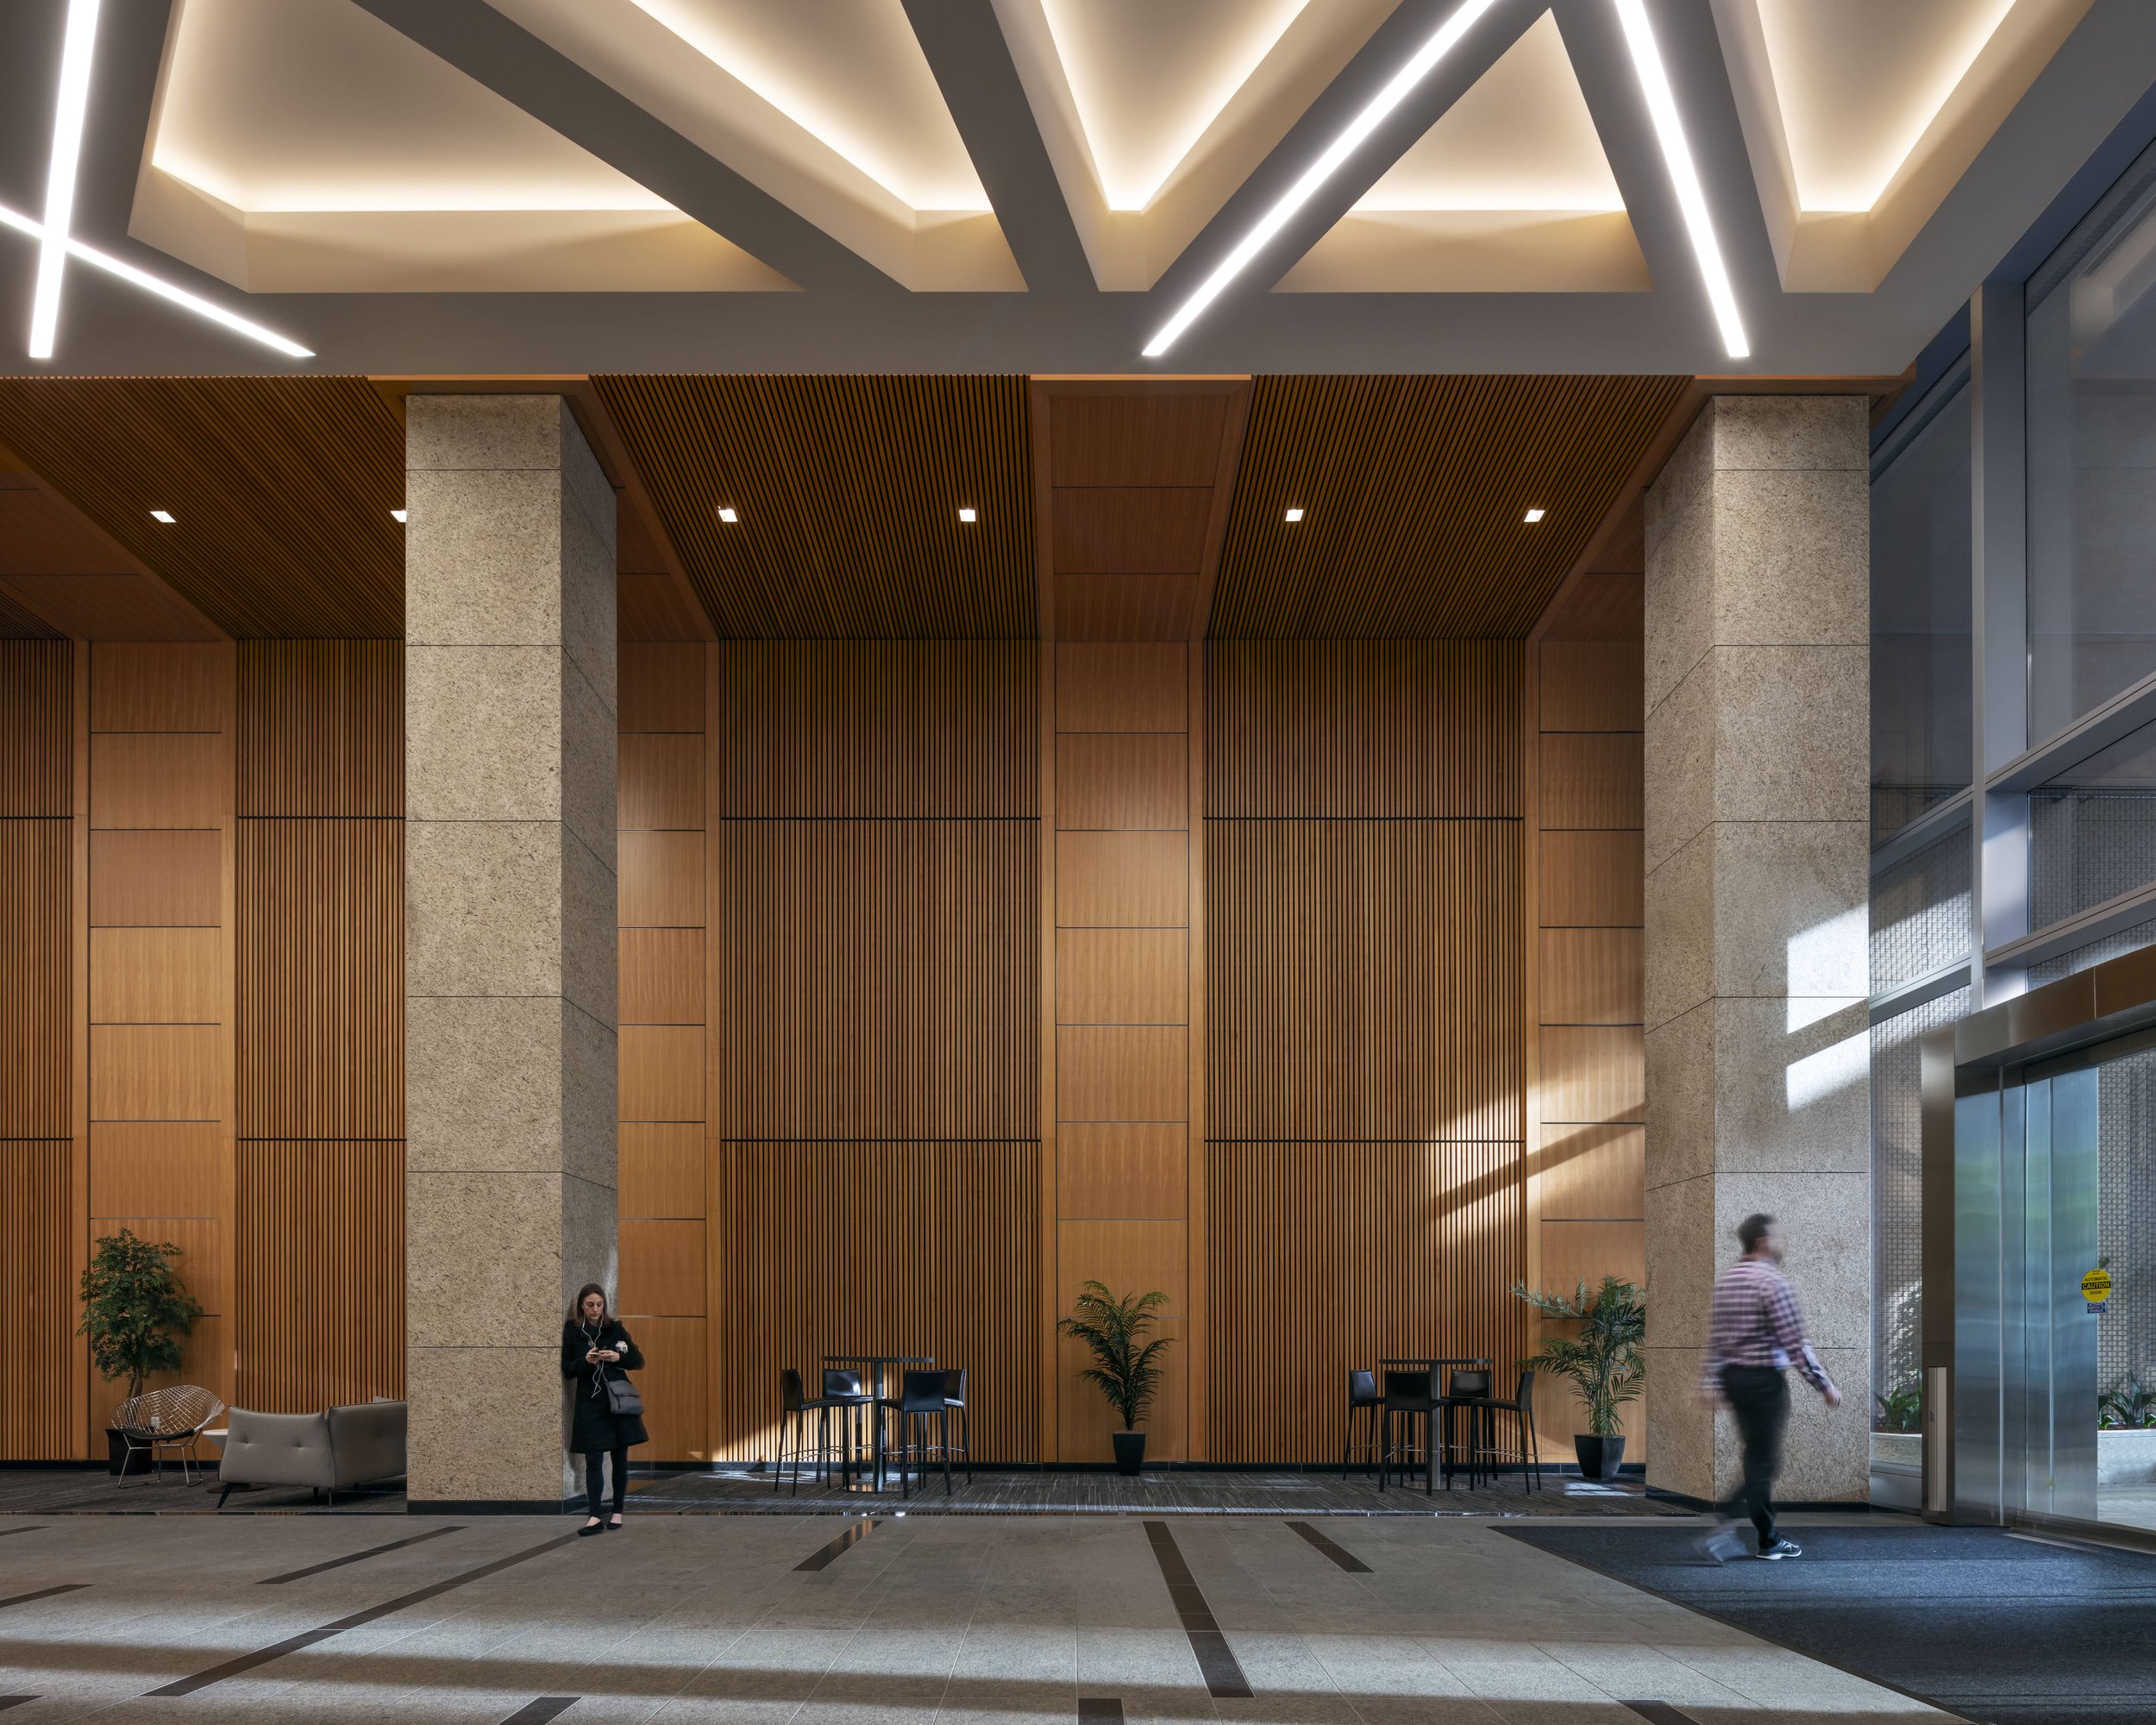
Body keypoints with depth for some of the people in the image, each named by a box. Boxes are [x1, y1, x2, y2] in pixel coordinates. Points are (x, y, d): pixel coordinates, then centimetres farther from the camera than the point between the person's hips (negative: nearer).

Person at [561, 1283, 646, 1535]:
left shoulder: (614, 1328, 4)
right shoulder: (571, 1331, 1)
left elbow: (639, 1361, 6)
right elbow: (567, 1370, 1)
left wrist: (618, 1357, -12)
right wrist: (586, 1361, -17)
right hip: (590, 1403, -1)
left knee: (619, 1457, 5)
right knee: (593, 1460, -6)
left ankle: (617, 1512, 14)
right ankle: (595, 1517, -6)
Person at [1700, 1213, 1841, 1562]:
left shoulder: (1726, 1279, 9)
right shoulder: (1773, 1281, -16)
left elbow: (1716, 1337, 11)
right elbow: (1795, 1343, -17)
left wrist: (1711, 1382, 14)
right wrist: (1825, 1385, -10)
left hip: (1734, 1376, 8)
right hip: (1764, 1379, -8)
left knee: (1757, 1456, 16)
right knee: (1762, 1461, -3)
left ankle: (1728, 1521, 13)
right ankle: (1768, 1542, -2)